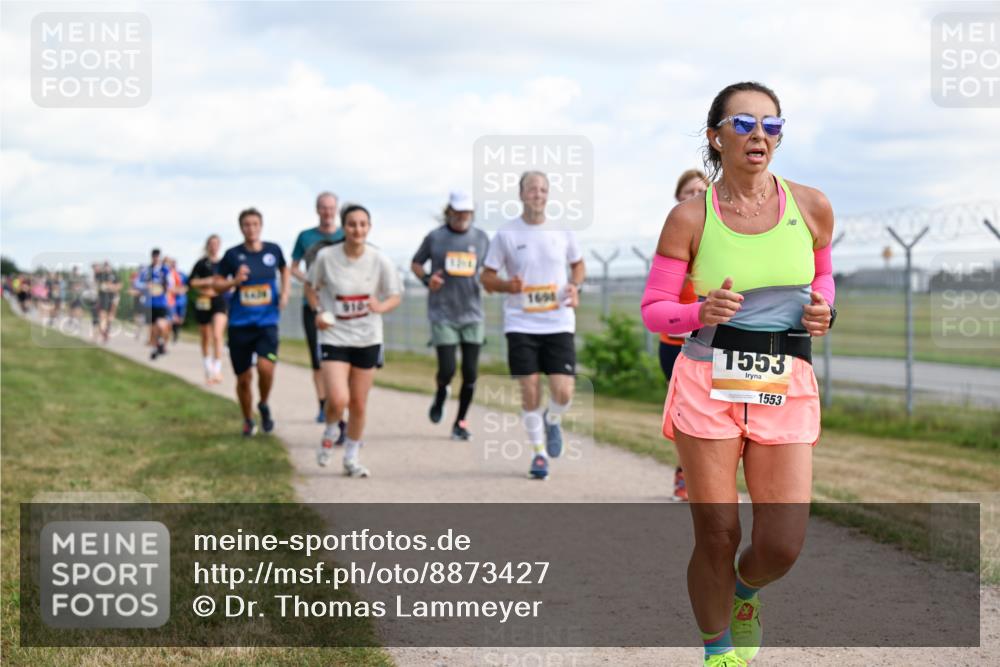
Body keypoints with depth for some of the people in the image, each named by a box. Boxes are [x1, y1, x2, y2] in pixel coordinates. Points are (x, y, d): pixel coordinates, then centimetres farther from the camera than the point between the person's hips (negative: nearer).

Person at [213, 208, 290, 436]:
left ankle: (264, 405, 7)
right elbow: (216, 285, 3)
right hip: (239, 324, 0)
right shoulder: (233, 255, -3)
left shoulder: (273, 250, 2)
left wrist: (284, 292, 9)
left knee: (265, 367, -22)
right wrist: (234, 281, -15)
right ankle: (248, 421, 28)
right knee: (244, 378, 5)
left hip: (267, 322, 0)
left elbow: (284, 269, 23)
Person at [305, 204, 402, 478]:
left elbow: (396, 296, 1)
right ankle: (329, 432, 16)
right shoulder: (326, 257, -10)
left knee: (359, 405, 9)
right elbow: (310, 286, 8)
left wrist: (380, 307, -20)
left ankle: (351, 459, 28)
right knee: (338, 400, -19)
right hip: (334, 338, -2)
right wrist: (318, 311, -9)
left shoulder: (380, 261, -8)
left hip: (367, 339, 2)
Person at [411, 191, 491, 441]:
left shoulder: (481, 238, 5)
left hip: (472, 314, 2)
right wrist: (427, 279, -8)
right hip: (443, 315, -2)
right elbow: (416, 263, 11)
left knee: (470, 373, 0)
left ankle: (461, 421, 15)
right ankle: (441, 394, 26)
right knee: (447, 370, -9)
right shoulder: (434, 238, -1)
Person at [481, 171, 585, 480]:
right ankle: (539, 452, 16)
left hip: (559, 324, 1)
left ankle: (552, 422, 28)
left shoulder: (562, 231, 4)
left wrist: (575, 286, -1)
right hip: (521, 324, -1)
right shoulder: (506, 234, -1)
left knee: (563, 393, -7)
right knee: (530, 391, -2)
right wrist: (508, 286, -17)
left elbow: (578, 264, 20)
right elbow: (487, 277, 4)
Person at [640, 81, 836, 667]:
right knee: (716, 537, 0)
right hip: (708, 384, -1)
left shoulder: (811, 207, 1)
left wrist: (823, 311, -1)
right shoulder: (691, 217, -4)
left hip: (787, 389, 2)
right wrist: (702, 313, -19)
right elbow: (654, 309, 1)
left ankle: (744, 594, 32)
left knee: (783, 546, -5)